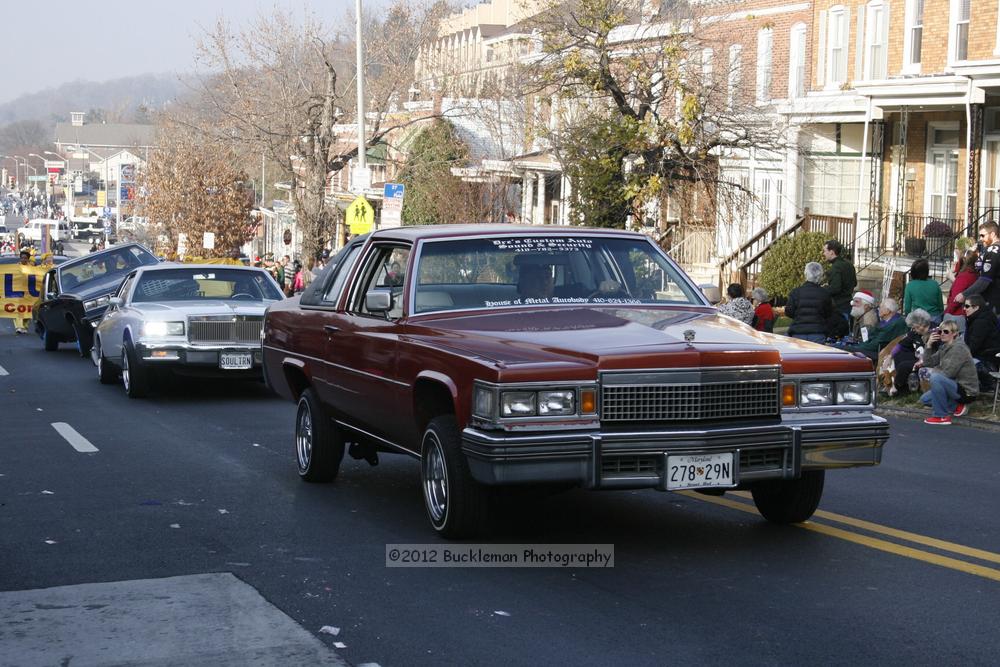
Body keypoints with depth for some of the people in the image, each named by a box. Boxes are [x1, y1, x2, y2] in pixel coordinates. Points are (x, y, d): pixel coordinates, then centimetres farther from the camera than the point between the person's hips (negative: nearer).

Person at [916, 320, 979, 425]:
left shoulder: (959, 348, -18)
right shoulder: (943, 347, 8)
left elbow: (948, 373, -24)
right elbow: (930, 362, 4)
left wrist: (934, 371, -4)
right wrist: (929, 345, -8)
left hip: (966, 390, -9)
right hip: (955, 386, 9)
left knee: (935, 378, -31)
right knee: (924, 399, 13)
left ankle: (942, 416, -20)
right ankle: (957, 406, 13)